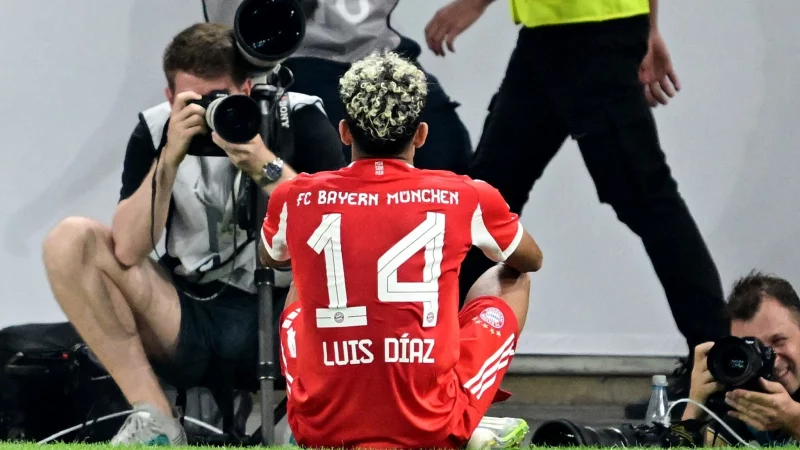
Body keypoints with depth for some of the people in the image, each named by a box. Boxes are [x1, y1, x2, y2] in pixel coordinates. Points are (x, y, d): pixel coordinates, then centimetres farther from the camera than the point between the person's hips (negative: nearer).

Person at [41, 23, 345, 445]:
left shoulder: (299, 119, -8)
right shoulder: (156, 131, -2)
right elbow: (128, 252, -13)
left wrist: (263, 164, -28)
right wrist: (170, 158, -22)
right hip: (190, 321, 3)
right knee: (70, 240, -15)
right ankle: (154, 421, -17)